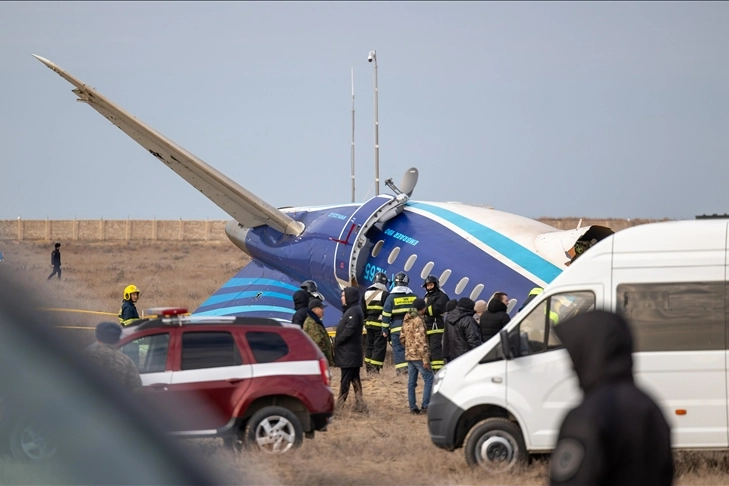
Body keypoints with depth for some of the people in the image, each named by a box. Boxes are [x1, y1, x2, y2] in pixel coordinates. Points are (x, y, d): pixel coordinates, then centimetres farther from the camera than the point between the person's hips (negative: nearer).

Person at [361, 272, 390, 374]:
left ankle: (369, 368, 15)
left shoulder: (366, 294, 12)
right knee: (379, 346, -4)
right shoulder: (385, 294, -8)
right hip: (380, 325, -6)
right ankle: (375, 369, -10)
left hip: (369, 324, 6)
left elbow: (362, 311, 16)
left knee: (369, 346, 13)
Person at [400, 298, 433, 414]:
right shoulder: (418, 320, -15)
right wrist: (425, 359, -20)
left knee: (411, 382, 9)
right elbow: (421, 341, -20)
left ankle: (413, 407, 10)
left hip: (409, 355, 9)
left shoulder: (406, 320, 12)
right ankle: (425, 405, -9)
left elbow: (402, 338, 18)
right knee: (429, 379, -4)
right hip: (419, 356, -9)